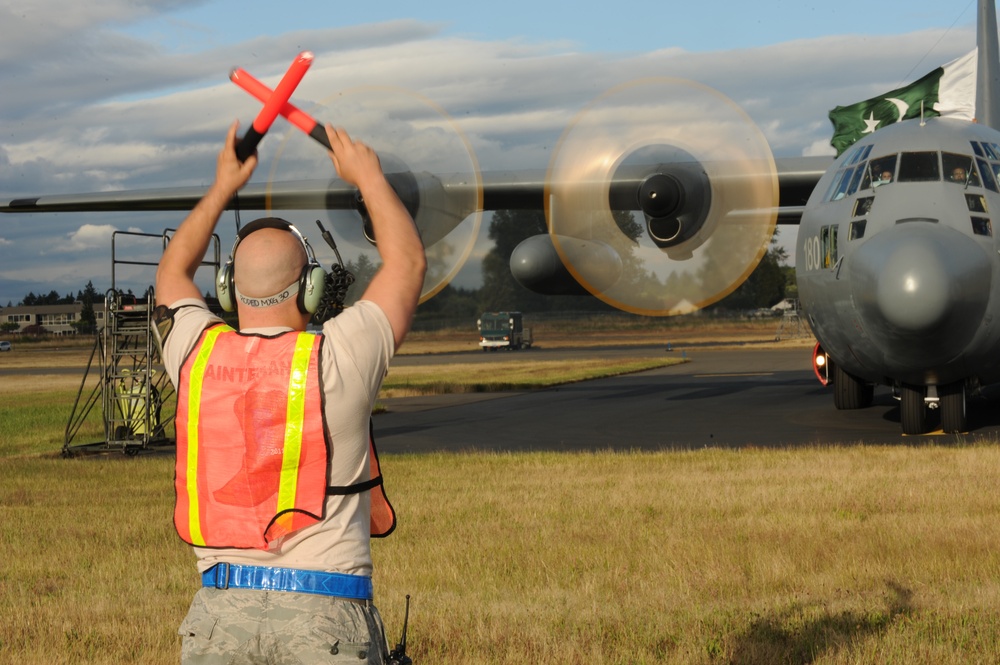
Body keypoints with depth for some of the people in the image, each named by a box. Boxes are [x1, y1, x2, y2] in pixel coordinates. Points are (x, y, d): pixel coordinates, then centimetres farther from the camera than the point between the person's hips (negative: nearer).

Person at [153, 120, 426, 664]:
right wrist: (368, 177, 20)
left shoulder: (197, 357, 2)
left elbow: (172, 272, 26)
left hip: (219, 612, 3)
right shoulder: (335, 360, -8)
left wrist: (222, 187, 35)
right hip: (324, 615, -3)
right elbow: (408, 262, 9)